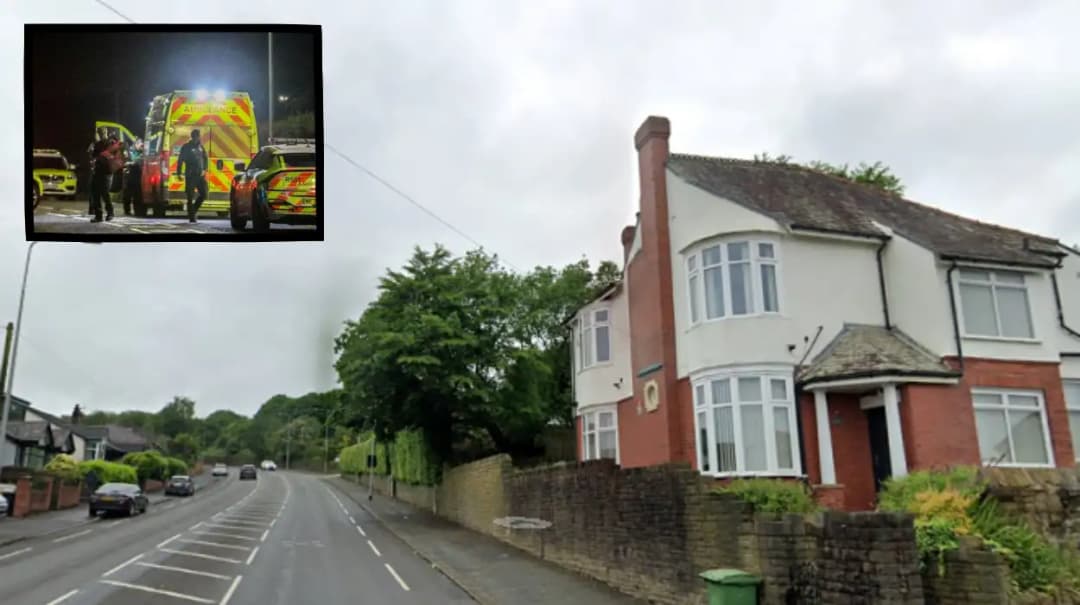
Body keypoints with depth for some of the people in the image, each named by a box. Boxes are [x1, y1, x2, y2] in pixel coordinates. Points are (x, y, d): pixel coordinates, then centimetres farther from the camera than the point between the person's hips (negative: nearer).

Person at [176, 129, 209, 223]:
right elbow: (180, 160, -4)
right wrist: (179, 173, -9)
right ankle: (191, 217, 5)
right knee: (190, 197, -1)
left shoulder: (201, 146, 10)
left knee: (203, 194, 2)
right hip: (190, 176, -5)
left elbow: (206, 158, 15)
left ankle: (193, 211, 22)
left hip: (200, 175, 5)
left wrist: (204, 169, 1)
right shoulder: (186, 147, -3)